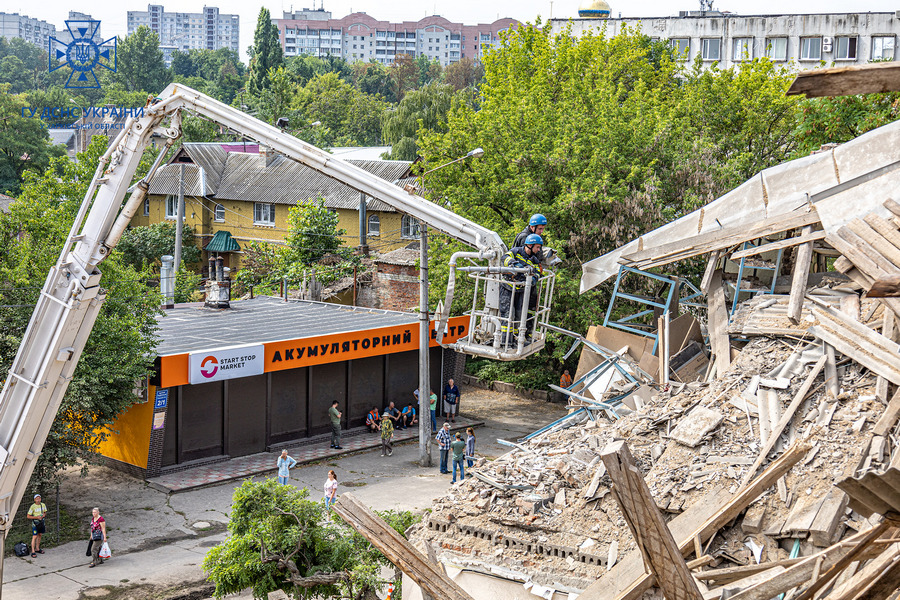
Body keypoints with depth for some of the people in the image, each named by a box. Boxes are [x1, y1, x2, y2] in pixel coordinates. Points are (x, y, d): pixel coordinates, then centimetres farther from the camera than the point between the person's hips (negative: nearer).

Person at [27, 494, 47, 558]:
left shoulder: (43, 505, -2)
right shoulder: (32, 506, -18)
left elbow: (45, 512, 13)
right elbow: (28, 516, -13)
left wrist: (43, 515, -10)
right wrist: (36, 517, -24)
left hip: (41, 522, 6)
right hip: (35, 523, -6)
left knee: (39, 535, 16)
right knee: (34, 537, -8)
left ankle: (37, 549, 31)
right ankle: (33, 552, -6)